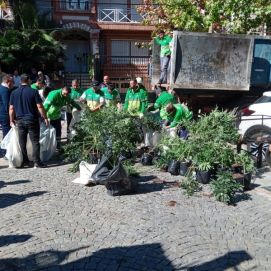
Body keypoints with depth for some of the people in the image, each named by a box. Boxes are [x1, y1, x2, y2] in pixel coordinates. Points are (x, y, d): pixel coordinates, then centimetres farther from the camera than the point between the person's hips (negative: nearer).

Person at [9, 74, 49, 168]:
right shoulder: (33, 92, -7)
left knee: (22, 142, 11)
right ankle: (36, 162, -1)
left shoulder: (14, 93, 4)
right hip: (32, 120, -4)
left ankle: (24, 161, 17)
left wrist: (12, 120, 13)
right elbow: (40, 107, -10)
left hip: (20, 121, 4)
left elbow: (11, 108, 5)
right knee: (35, 141, 1)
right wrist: (45, 118, -3)